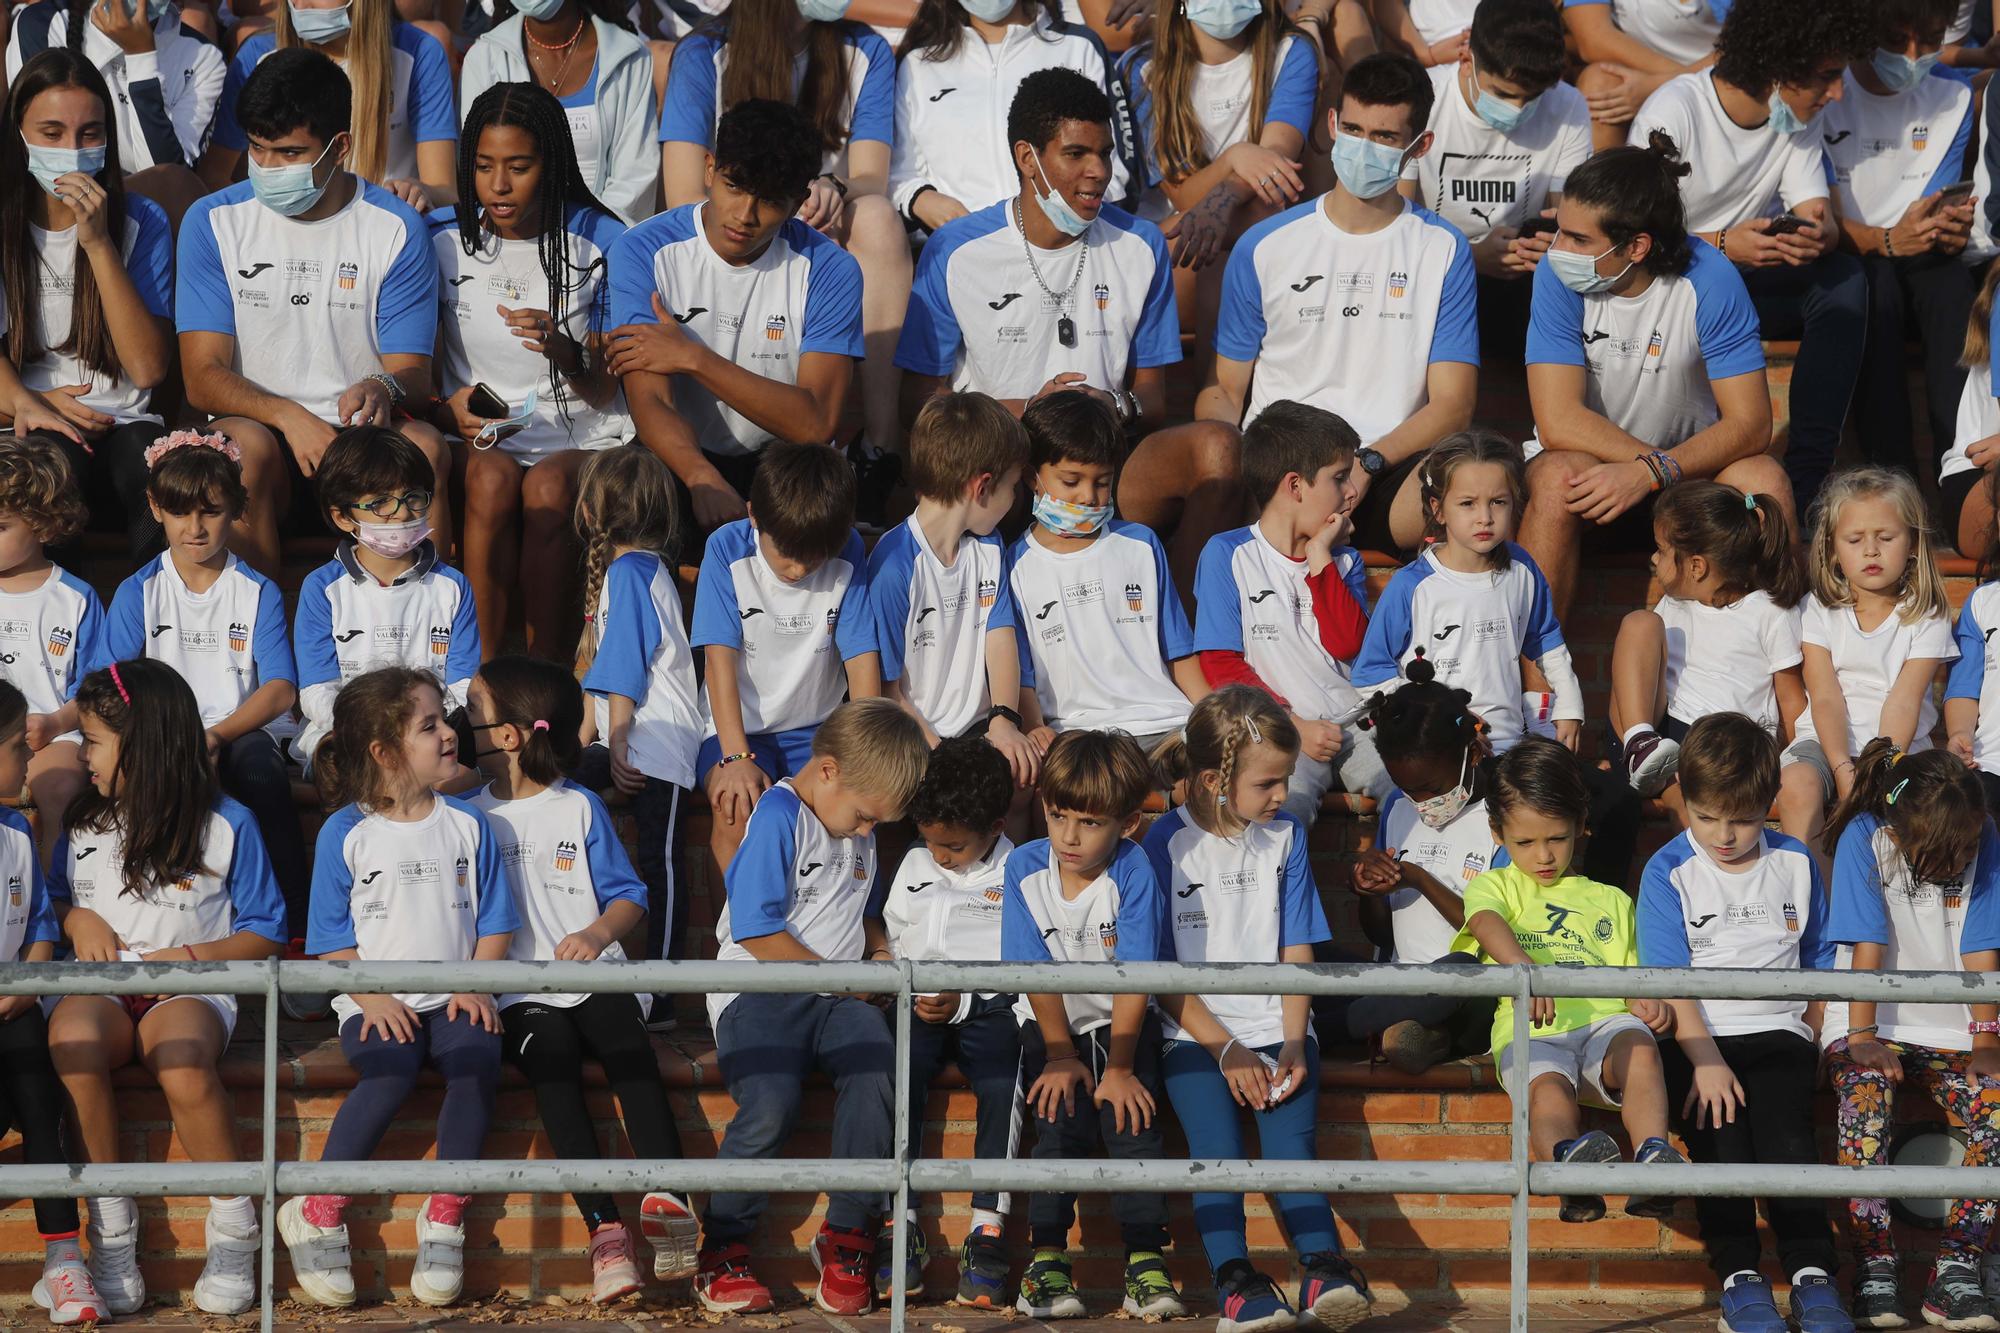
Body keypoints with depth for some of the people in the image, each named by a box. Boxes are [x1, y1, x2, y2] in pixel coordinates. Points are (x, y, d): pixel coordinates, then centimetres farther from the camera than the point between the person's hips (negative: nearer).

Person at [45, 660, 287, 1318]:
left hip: (188, 991, -3)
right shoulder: (84, 823, 16)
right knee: (72, 1037, -36)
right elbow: (53, 899, 28)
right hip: (100, 988, 3)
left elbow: (265, 932, 8)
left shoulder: (225, 825, 4)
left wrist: (197, 956, -8)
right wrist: (76, 919, 4)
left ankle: (234, 1229, -21)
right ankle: (111, 1232, -29)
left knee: (183, 1062, -39)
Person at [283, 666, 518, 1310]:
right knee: (390, 1066, -34)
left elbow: (494, 923, 12)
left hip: (452, 999, 2)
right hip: (375, 1003, -2)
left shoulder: (468, 827, 11)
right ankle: (319, 1216, -25)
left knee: (476, 1058, -31)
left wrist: (476, 987, -5)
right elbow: (332, 938, 2)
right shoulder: (345, 834, 3)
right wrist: (372, 998, -13)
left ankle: (444, 1220, -27)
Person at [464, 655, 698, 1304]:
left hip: (594, 978, 1)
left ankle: (665, 1197, -44)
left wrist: (597, 933, -9)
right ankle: (603, 1226, -41)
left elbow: (628, 897, 12)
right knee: (551, 1050, -31)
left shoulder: (580, 809, 12)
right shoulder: (468, 813, 14)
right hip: (518, 993, -1)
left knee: (626, 1041, -31)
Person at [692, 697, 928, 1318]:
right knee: (770, 1104, -31)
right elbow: (759, 934, -12)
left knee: (875, 1068, -27)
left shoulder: (858, 832, 19)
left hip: (837, 998, 6)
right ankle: (723, 1251, -13)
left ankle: (847, 1234, -15)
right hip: (761, 990, -6)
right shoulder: (779, 819, -7)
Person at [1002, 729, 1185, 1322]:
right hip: (1053, 1022, 1)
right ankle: (1047, 1259, -21)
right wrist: (1062, 1055, -11)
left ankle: (1145, 1261, -20)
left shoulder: (1133, 872, -16)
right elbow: (1039, 974, -7)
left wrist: (1119, 1067, -18)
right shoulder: (1025, 867, -10)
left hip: (1122, 1023, -1)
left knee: (1129, 1113, -23)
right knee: (1062, 1114, -22)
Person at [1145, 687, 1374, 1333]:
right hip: (1195, 1034, -2)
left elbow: (1295, 953, 11)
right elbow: (1162, 969, -2)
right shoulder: (1168, 842, -1)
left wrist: (1293, 1043, -4)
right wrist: (1225, 1049, -10)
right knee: (1217, 1146, -26)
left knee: (1291, 1140, -22)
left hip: (1276, 1027, 2)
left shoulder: (1285, 836, 11)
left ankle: (1324, 1269, -36)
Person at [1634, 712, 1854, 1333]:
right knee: (1718, 1125, -27)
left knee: (1785, 1128, -25)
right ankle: (1738, 1272, -25)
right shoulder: (1670, 872, 3)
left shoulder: (1795, 864, 12)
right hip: (1699, 1037, -1)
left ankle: (1812, 1271, -28)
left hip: (1778, 1032, 1)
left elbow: (1819, 962, 21)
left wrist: (1816, 1036, 7)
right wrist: (1704, 1059, -16)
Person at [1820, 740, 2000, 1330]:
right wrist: (1862, 1037, -20)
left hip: (1950, 1032, 2)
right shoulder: (1865, 839, -11)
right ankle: (1875, 1265, -28)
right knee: (1865, 1090, -34)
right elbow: (1867, 948, -15)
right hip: (1875, 1024, -2)